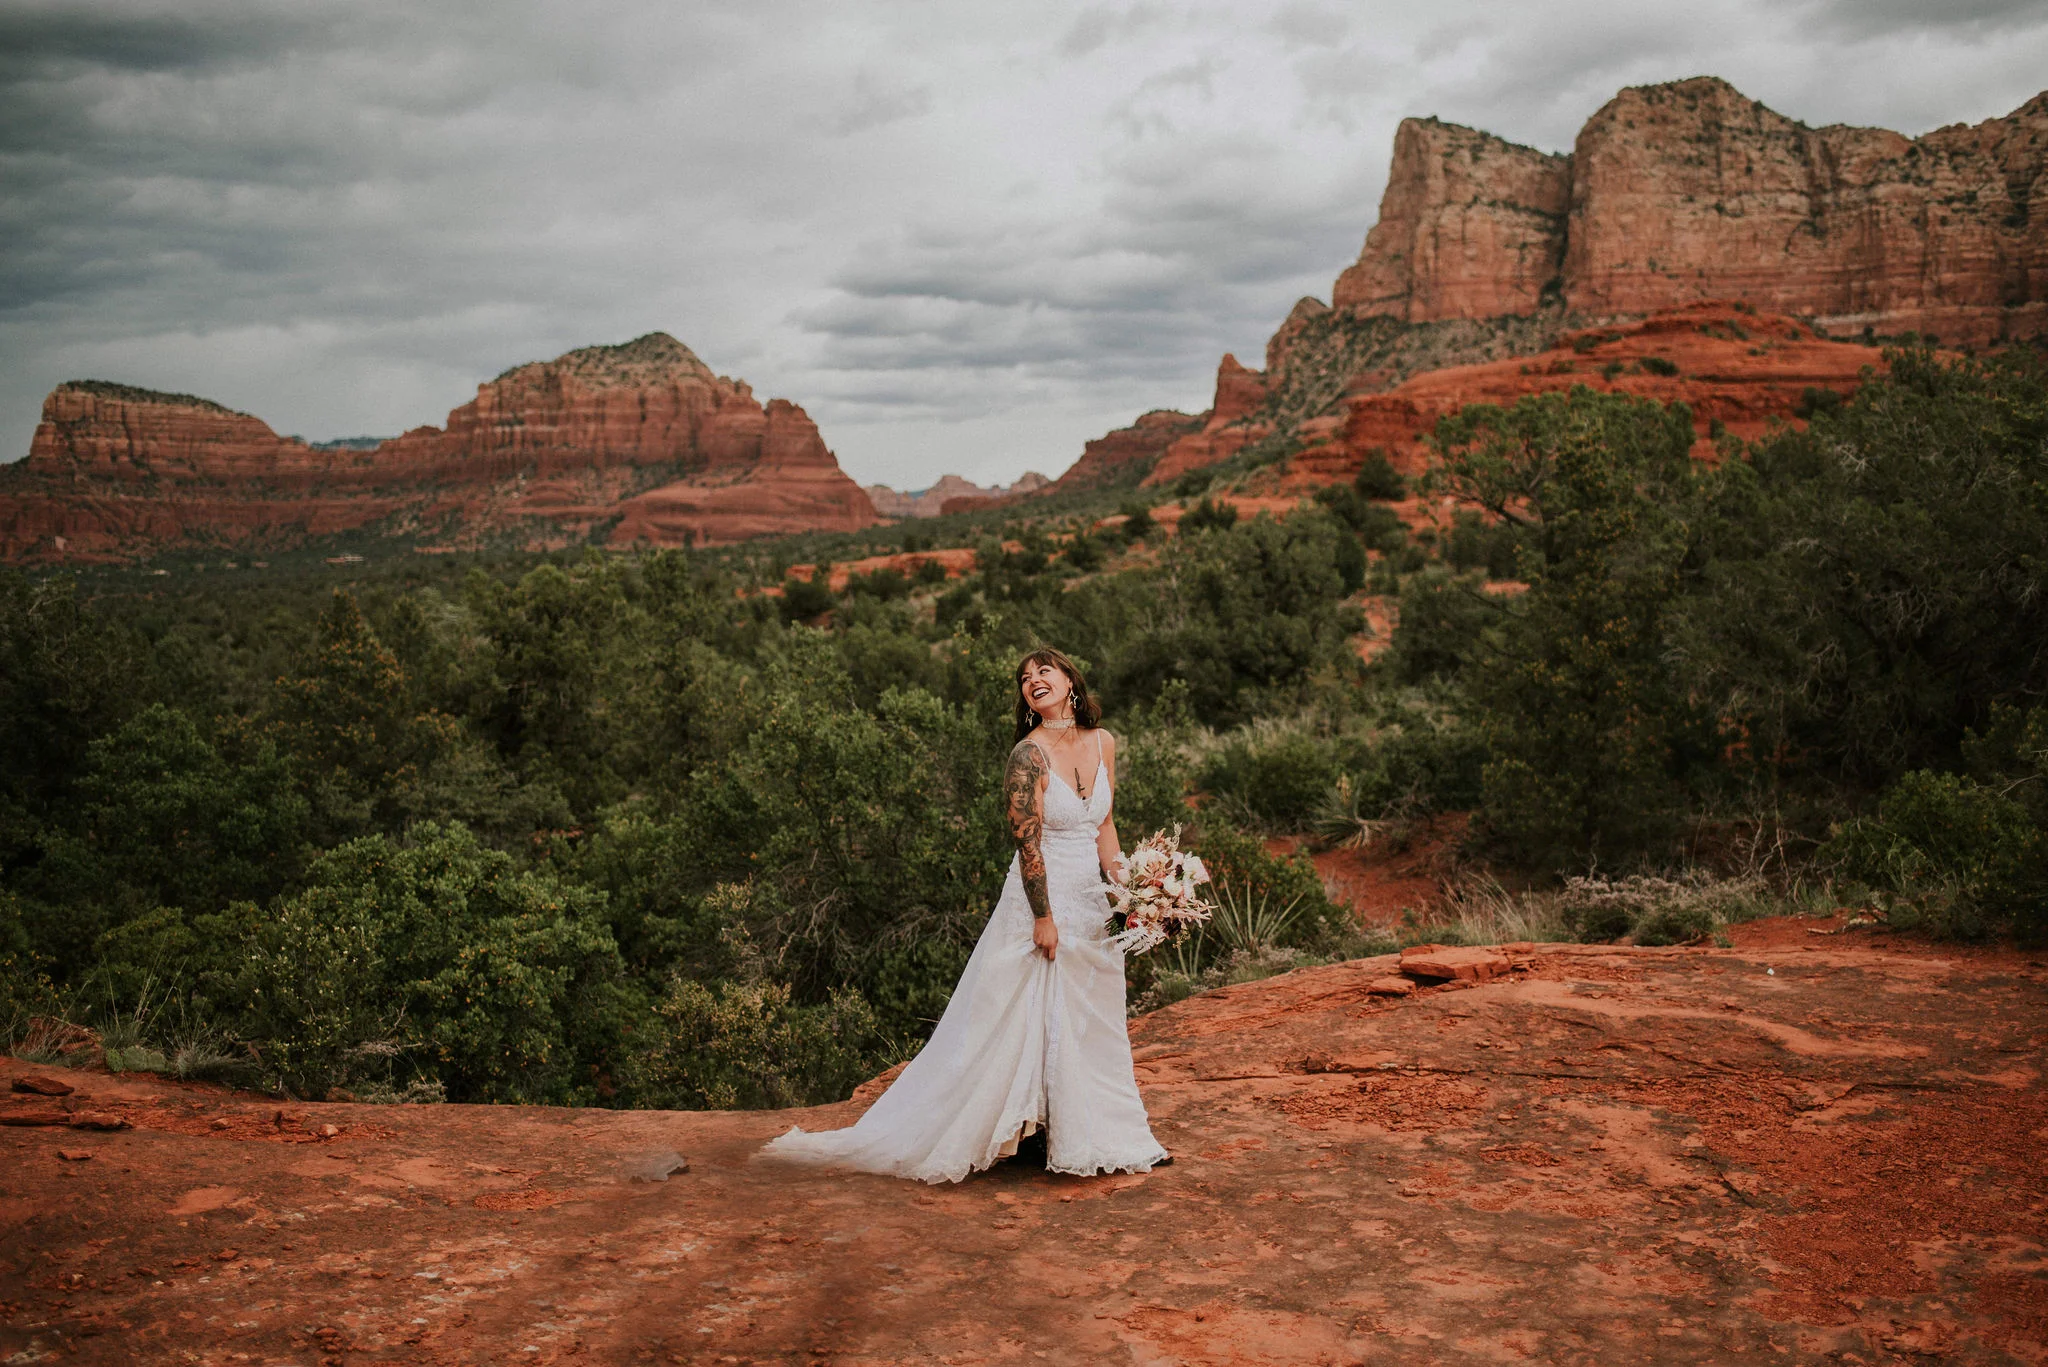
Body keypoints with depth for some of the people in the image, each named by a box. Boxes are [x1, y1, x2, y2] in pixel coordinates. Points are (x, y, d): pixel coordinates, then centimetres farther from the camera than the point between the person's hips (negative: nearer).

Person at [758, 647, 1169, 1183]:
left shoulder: (1102, 742, 6)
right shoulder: (1029, 755, -15)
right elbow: (1027, 842, -17)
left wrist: (1120, 879, 2)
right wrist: (1044, 917, -17)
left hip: (1091, 901, 7)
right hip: (1043, 896, -7)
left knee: (1092, 1022, 15)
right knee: (1035, 1019, -1)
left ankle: (1105, 1136, 28)